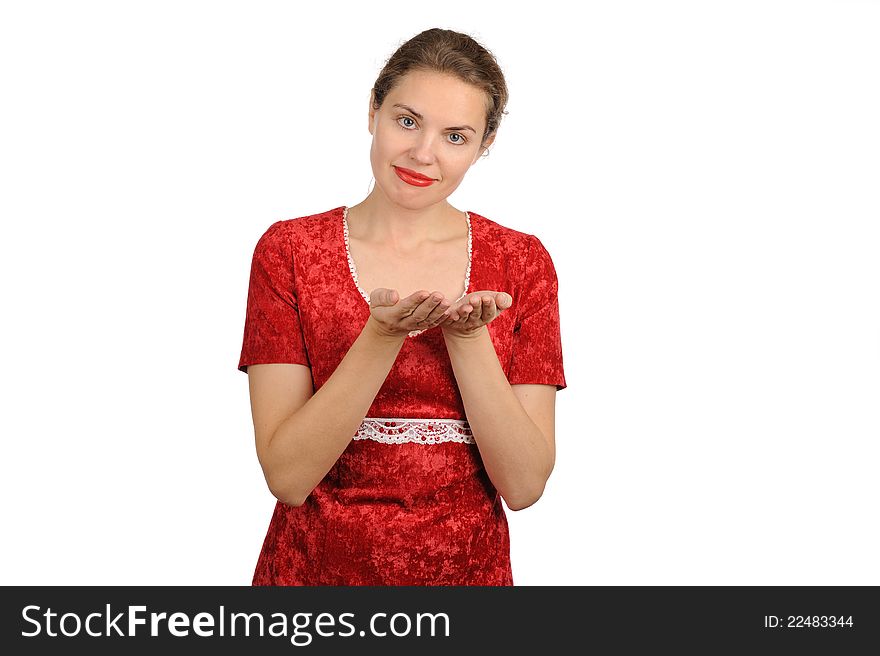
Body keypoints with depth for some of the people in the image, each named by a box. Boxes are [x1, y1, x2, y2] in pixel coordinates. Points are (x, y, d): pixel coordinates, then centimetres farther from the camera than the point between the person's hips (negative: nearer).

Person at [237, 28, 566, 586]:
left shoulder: (522, 262, -3)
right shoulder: (289, 250, -7)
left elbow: (523, 486, -10)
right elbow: (287, 477, -14)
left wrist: (467, 336, -21)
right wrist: (383, 335, -25)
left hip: (470, 569, 1)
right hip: (317, 568, -1)